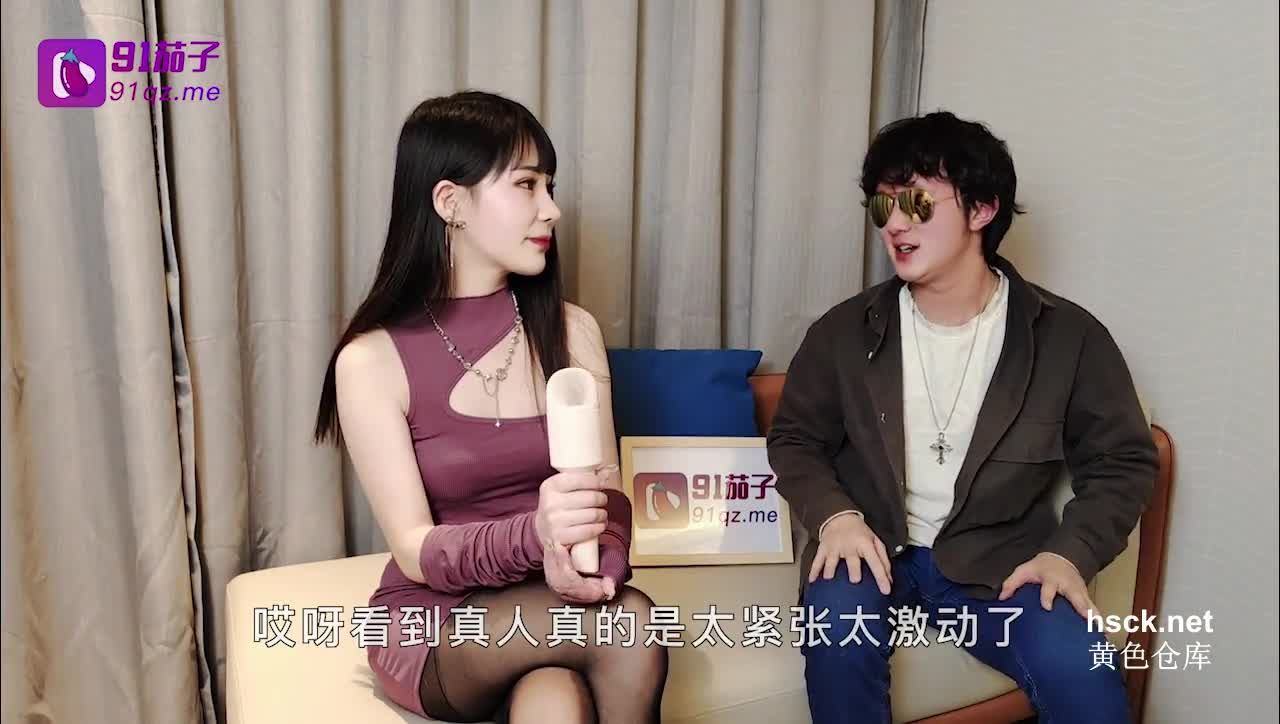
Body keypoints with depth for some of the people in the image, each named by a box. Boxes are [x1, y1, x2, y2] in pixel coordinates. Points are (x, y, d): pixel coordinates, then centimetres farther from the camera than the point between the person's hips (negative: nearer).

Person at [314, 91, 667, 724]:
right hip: (433, 624, -3)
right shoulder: (372, 361, -11)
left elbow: (609, 496, -4)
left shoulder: (571, 331, 0)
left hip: (548, 606, 3)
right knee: (628, 624, -30)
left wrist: (592, 562, -28)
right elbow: (418, 553, -15)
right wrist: (534, 535, -35)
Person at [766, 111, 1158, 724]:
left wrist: (1070, 553, -13)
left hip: (1000, 558, 0)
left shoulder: (1068, 337, -2)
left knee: (1075, 668, -29)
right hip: (873, 549, 1)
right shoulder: (843, 332, 0)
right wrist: (834, 515, -11)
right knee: (838, 631, -31)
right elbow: (795, 439, 9)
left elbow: (1122, 462, 4)